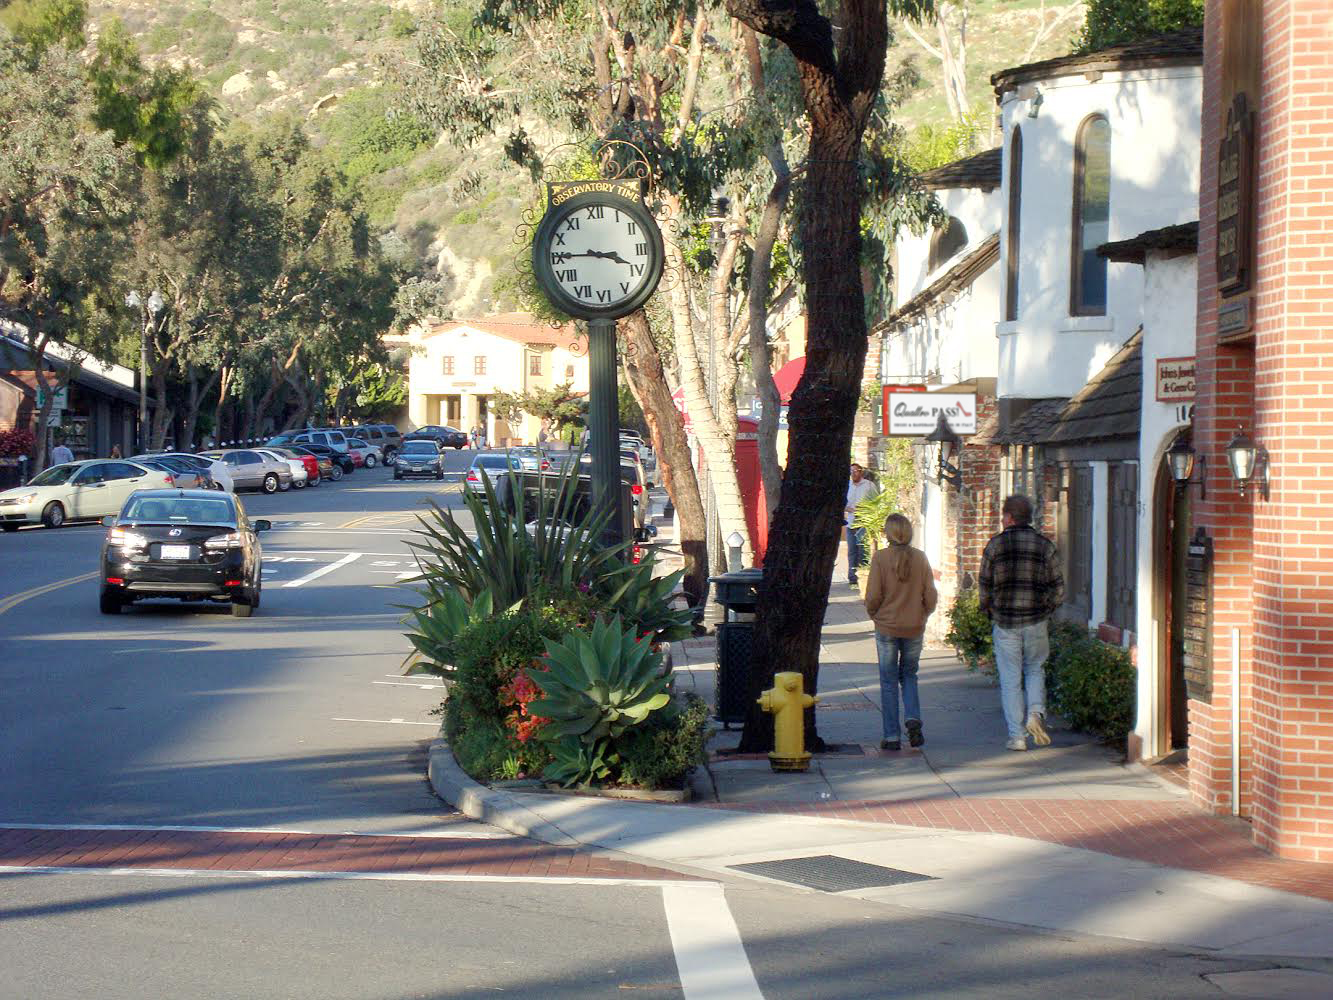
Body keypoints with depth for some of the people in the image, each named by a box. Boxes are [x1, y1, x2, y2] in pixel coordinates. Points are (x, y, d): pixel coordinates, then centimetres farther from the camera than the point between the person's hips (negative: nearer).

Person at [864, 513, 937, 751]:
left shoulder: (881, 558, -12)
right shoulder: (920, 558, -4)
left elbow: (873, 596, -12)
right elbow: (931, 597, -2)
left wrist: (874, 615, 8)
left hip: (886, 627, -2)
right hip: (915, 628, 2)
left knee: (889, 682, 7)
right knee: (909, 675, 20)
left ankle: (892, 736, 7)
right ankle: (913, 718, -2)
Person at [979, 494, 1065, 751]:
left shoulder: (995, 544, -3)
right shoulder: (1045, 545, 1)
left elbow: (984, 585, 1)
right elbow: (1058, 588, 2)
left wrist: (989, 613, 16)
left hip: (1004, 623, -1)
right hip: (1035, 622, 1)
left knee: (1010, 679, 5)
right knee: (1035, 669, 19)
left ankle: (1016, 736, 3)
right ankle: (1036, 712, -6)